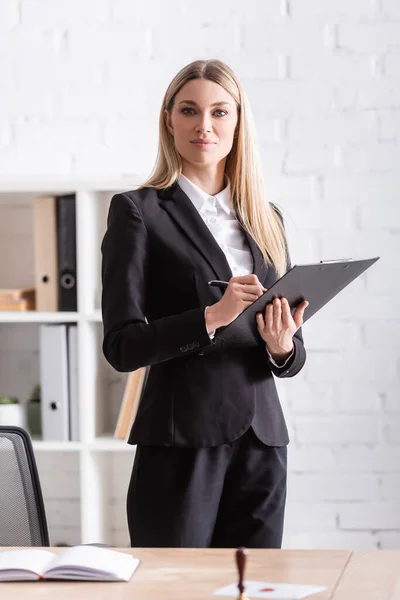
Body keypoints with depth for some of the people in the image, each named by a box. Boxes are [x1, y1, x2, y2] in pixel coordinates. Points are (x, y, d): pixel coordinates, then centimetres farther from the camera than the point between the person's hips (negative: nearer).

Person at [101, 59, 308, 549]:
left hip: (261, 440, 4)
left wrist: (282, 346, -6)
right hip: (180, 443, -4)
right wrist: (211, 317, -20)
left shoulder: (266, 218, 14)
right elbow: (121, 346, -8)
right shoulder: (138, 211, -1)